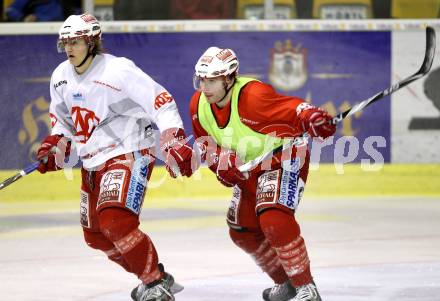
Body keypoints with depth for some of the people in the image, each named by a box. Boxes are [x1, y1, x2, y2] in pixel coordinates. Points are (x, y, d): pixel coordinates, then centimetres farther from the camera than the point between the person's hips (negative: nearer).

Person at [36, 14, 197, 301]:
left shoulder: (118, 70, -18)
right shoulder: (61, 77, 5)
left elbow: (161, 102, -19)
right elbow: (63, 118, 23)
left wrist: (175, 143, -26)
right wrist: (55, 145, 6)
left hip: (128, 155, -9)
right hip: (93, 163, 9)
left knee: (115, 221, -26)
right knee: (95, 235, 12)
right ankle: (150, 276, 28)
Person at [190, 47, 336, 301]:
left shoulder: (252, 95, -31)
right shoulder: (199, 105, -7)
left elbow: (292, 108, -35)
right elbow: (206, 142, 7)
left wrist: (312, 118, -55)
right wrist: (221, 161, -12)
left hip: (285, 158, -9)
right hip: (249, 168, 9)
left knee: (273, 218, -28)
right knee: (242, 230, 13)